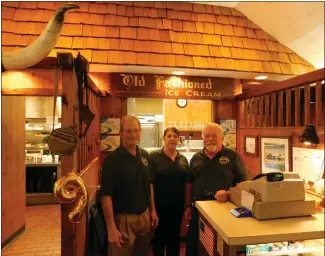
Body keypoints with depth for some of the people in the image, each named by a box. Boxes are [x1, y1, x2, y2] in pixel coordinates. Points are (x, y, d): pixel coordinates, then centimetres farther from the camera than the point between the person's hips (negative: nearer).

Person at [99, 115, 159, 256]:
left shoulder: (145, 155, 2)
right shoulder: (112, 159, -16)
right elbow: (106, 195, -18)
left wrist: (153, 210, 12)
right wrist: (111, 227, -20)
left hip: (144, 215, 6)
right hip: (123, 218, -6)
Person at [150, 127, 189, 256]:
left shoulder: (183, 159, 5)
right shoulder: (154, 156, -10)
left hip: (177, 207, 4)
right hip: (159, 206, -4)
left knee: (174, 238, 19)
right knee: (159, 237, 14)